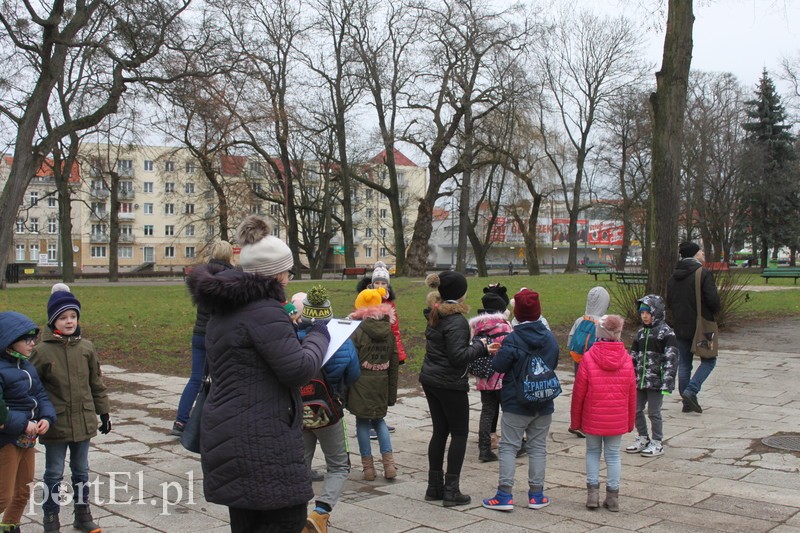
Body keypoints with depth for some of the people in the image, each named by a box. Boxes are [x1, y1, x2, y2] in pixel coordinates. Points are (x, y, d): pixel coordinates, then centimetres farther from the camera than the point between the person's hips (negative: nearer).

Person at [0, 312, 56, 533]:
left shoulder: (27, 366, 7)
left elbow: (41, 395, 8)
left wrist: (47, 418, -9)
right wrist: (22, 425, -25)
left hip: (27, 439, 8)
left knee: (23, 492, 20)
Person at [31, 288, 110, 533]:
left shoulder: (86, 347, 0)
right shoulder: (42, 351, -11)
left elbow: (97, 383, 9)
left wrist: (104, 411, 12)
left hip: (83, 421, 3)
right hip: (56, 424, -3)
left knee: (81, 471, 17)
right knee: (54, 473, 8)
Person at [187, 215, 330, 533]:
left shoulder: (226, 309, 14)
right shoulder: (263, 310, -18)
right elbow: (299, 369, -19)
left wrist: (292, 334, 21)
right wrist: (319, 336, -1)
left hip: (229, 438, 10)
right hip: (260, 442, -10)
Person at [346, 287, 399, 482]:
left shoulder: (358, 332, -12)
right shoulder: (388, 332, 5)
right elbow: (394, 365, 10)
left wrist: (344, 390, -2)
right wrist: (392, 393, 17)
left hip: (361, 385, -5)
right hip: (381, 385, 5)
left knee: (363, 422, 7)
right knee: (379, 420, 20)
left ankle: (368, 467, 10)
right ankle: (389, 463, 8)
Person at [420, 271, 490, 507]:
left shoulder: (435, 316, 9)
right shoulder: (456, 321, -19)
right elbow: (458, 356, -23)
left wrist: (476, 345, 11)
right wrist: (479, 345, -10)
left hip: (430, 379, 8)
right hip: (450, 384, -8)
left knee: (439, 431, 15)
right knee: (459, 433, 3)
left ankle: (434, 486, 21)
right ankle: (451, 490, 4)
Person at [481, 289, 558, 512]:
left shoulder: (513, 339, -17)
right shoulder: (550, 338, 1)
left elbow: (498, 366, -14)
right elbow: (554, 364, 12)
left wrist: (497, 351, 3)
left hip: (516, 404, -4)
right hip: (544, 403, 4)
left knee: (509, 447, 3)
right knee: (538, 447, 11)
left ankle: (505, 495, 0)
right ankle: (536, 495, 16)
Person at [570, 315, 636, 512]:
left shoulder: (588, 358, -11)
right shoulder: (626, 359, -3)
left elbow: (578, 392, -6)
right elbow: (632, 394, 4)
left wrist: (575, 420, 5)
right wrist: (630, 421, 14)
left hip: (592, 418, -1)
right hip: (617, 420, 2)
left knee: (593, 452, 14)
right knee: (613, 455, 10)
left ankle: (593, 492, 10)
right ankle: (613, 496, 13)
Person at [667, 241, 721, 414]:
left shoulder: (673, 277, 8)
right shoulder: (703, 274, -12)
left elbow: (669, 302, 10)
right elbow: (713, 300, -17)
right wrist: (716, 310, 3)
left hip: (680, 326, 6)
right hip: (700, 326, -6)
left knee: (684, 363, 11)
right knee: (709, 360, 6)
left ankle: (687, 402, 14)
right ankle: (691, 391, -10)